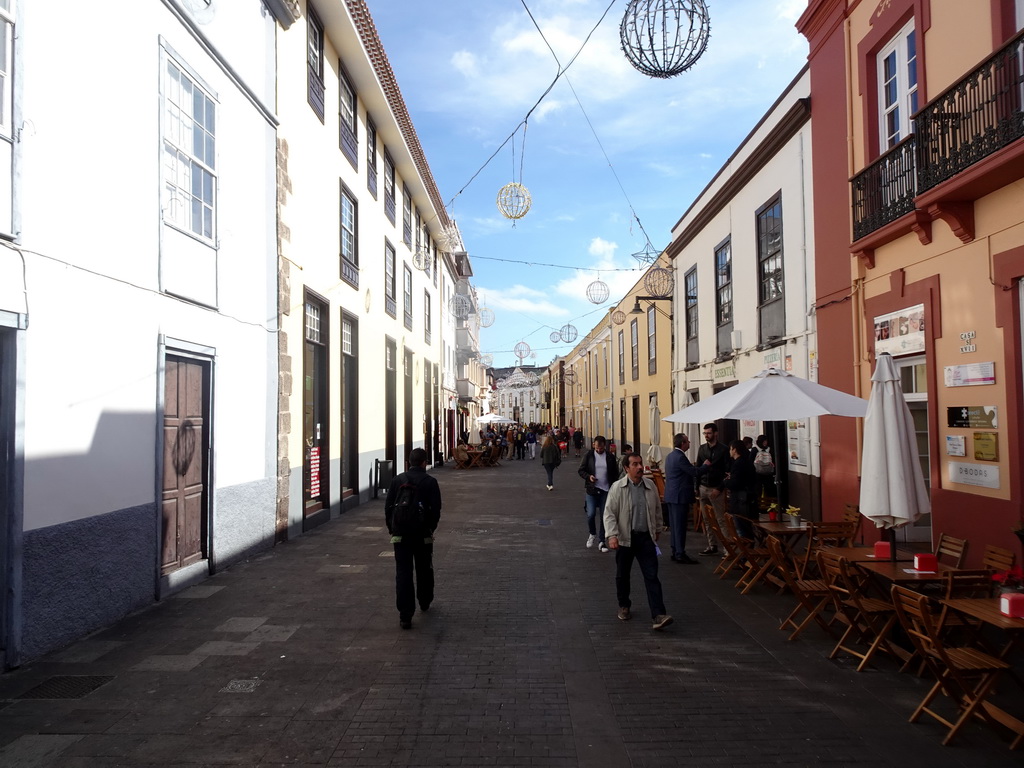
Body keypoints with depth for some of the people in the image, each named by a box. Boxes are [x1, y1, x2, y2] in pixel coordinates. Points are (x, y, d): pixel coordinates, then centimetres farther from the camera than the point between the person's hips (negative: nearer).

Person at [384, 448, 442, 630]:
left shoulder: (397, 480, 1)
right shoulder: (430, 482, -6)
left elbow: (388, 506, 3)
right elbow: (436, 509, -7)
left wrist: (392, 529, 12)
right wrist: (431, 529, 8)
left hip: (400, 534, 1)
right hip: (423, 534, 0)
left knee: (403, 573, 0)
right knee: (424, 570, 19)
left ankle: (405, 615, -5)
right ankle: (425, 602, 38)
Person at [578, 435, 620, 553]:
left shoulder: (610, 457, 3)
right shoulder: (588, 455, 0)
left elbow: (615, 474, 7)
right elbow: (581, 470, 4)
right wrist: (588, 476, -16)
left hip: (606, 490, 1)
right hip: (592, 490, -1)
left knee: (604, 517, 4)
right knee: (591, 514, -10)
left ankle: (601, 541, 16)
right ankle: (592, 534, 19)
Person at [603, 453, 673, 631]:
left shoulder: (651, 486, 2)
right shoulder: (618, 487, -10)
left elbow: (657, 509, 15)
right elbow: (609, 513, -10)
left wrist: (657, 530, 20)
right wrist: (612, 535, -19)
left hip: (646, 537, 2)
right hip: (625, 538, -2)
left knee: (652, 576, -5)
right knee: (622, 575, 13)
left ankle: (658, 615, -7)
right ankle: (624, 606, 35)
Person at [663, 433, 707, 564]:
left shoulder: (669, 456, 13)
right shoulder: (680, 457, -18)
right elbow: (695, 472, -17)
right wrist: (706, 466, -2)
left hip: (671, 496, 10)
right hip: (680, 496, -10)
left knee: (674, 525, 13)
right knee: (680, 526, -5)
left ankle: (675, 552, 18)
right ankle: (680, 554, -1)